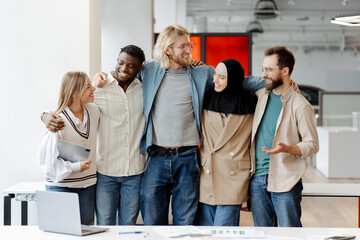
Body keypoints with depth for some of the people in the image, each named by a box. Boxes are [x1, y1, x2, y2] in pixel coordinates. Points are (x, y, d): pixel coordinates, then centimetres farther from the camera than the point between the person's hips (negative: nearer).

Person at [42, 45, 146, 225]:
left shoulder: (144, 89, 3)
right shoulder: (99, 88, -3)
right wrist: (48, 117, -18)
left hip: (135, 172, 2)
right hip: (106, 171, -1)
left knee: (128, 226, 10)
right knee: (104, 226, 2)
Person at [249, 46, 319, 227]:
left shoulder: (300, 105, -7)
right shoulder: (260, 96, 10)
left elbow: (312, 145, -6)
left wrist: (286, 148, -23)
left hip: (285, 180, -5)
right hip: (257, 178, 5)